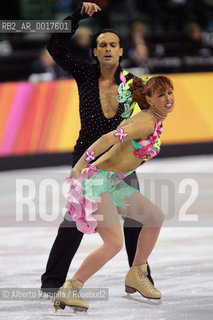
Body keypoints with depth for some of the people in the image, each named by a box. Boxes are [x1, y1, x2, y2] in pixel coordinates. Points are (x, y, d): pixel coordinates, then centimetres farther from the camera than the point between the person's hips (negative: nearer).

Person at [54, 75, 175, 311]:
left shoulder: (151, 119, 11)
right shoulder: (147, 123, -19)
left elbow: (122, 127, 25)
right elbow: (108, 139, -28)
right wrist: (80, 165, -28)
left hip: (113, 183, 10)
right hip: (98, 182, -10)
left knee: (156, 218, 17)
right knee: (114, 243, -21)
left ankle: (136, 275, 28)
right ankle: (69, 290, -16)